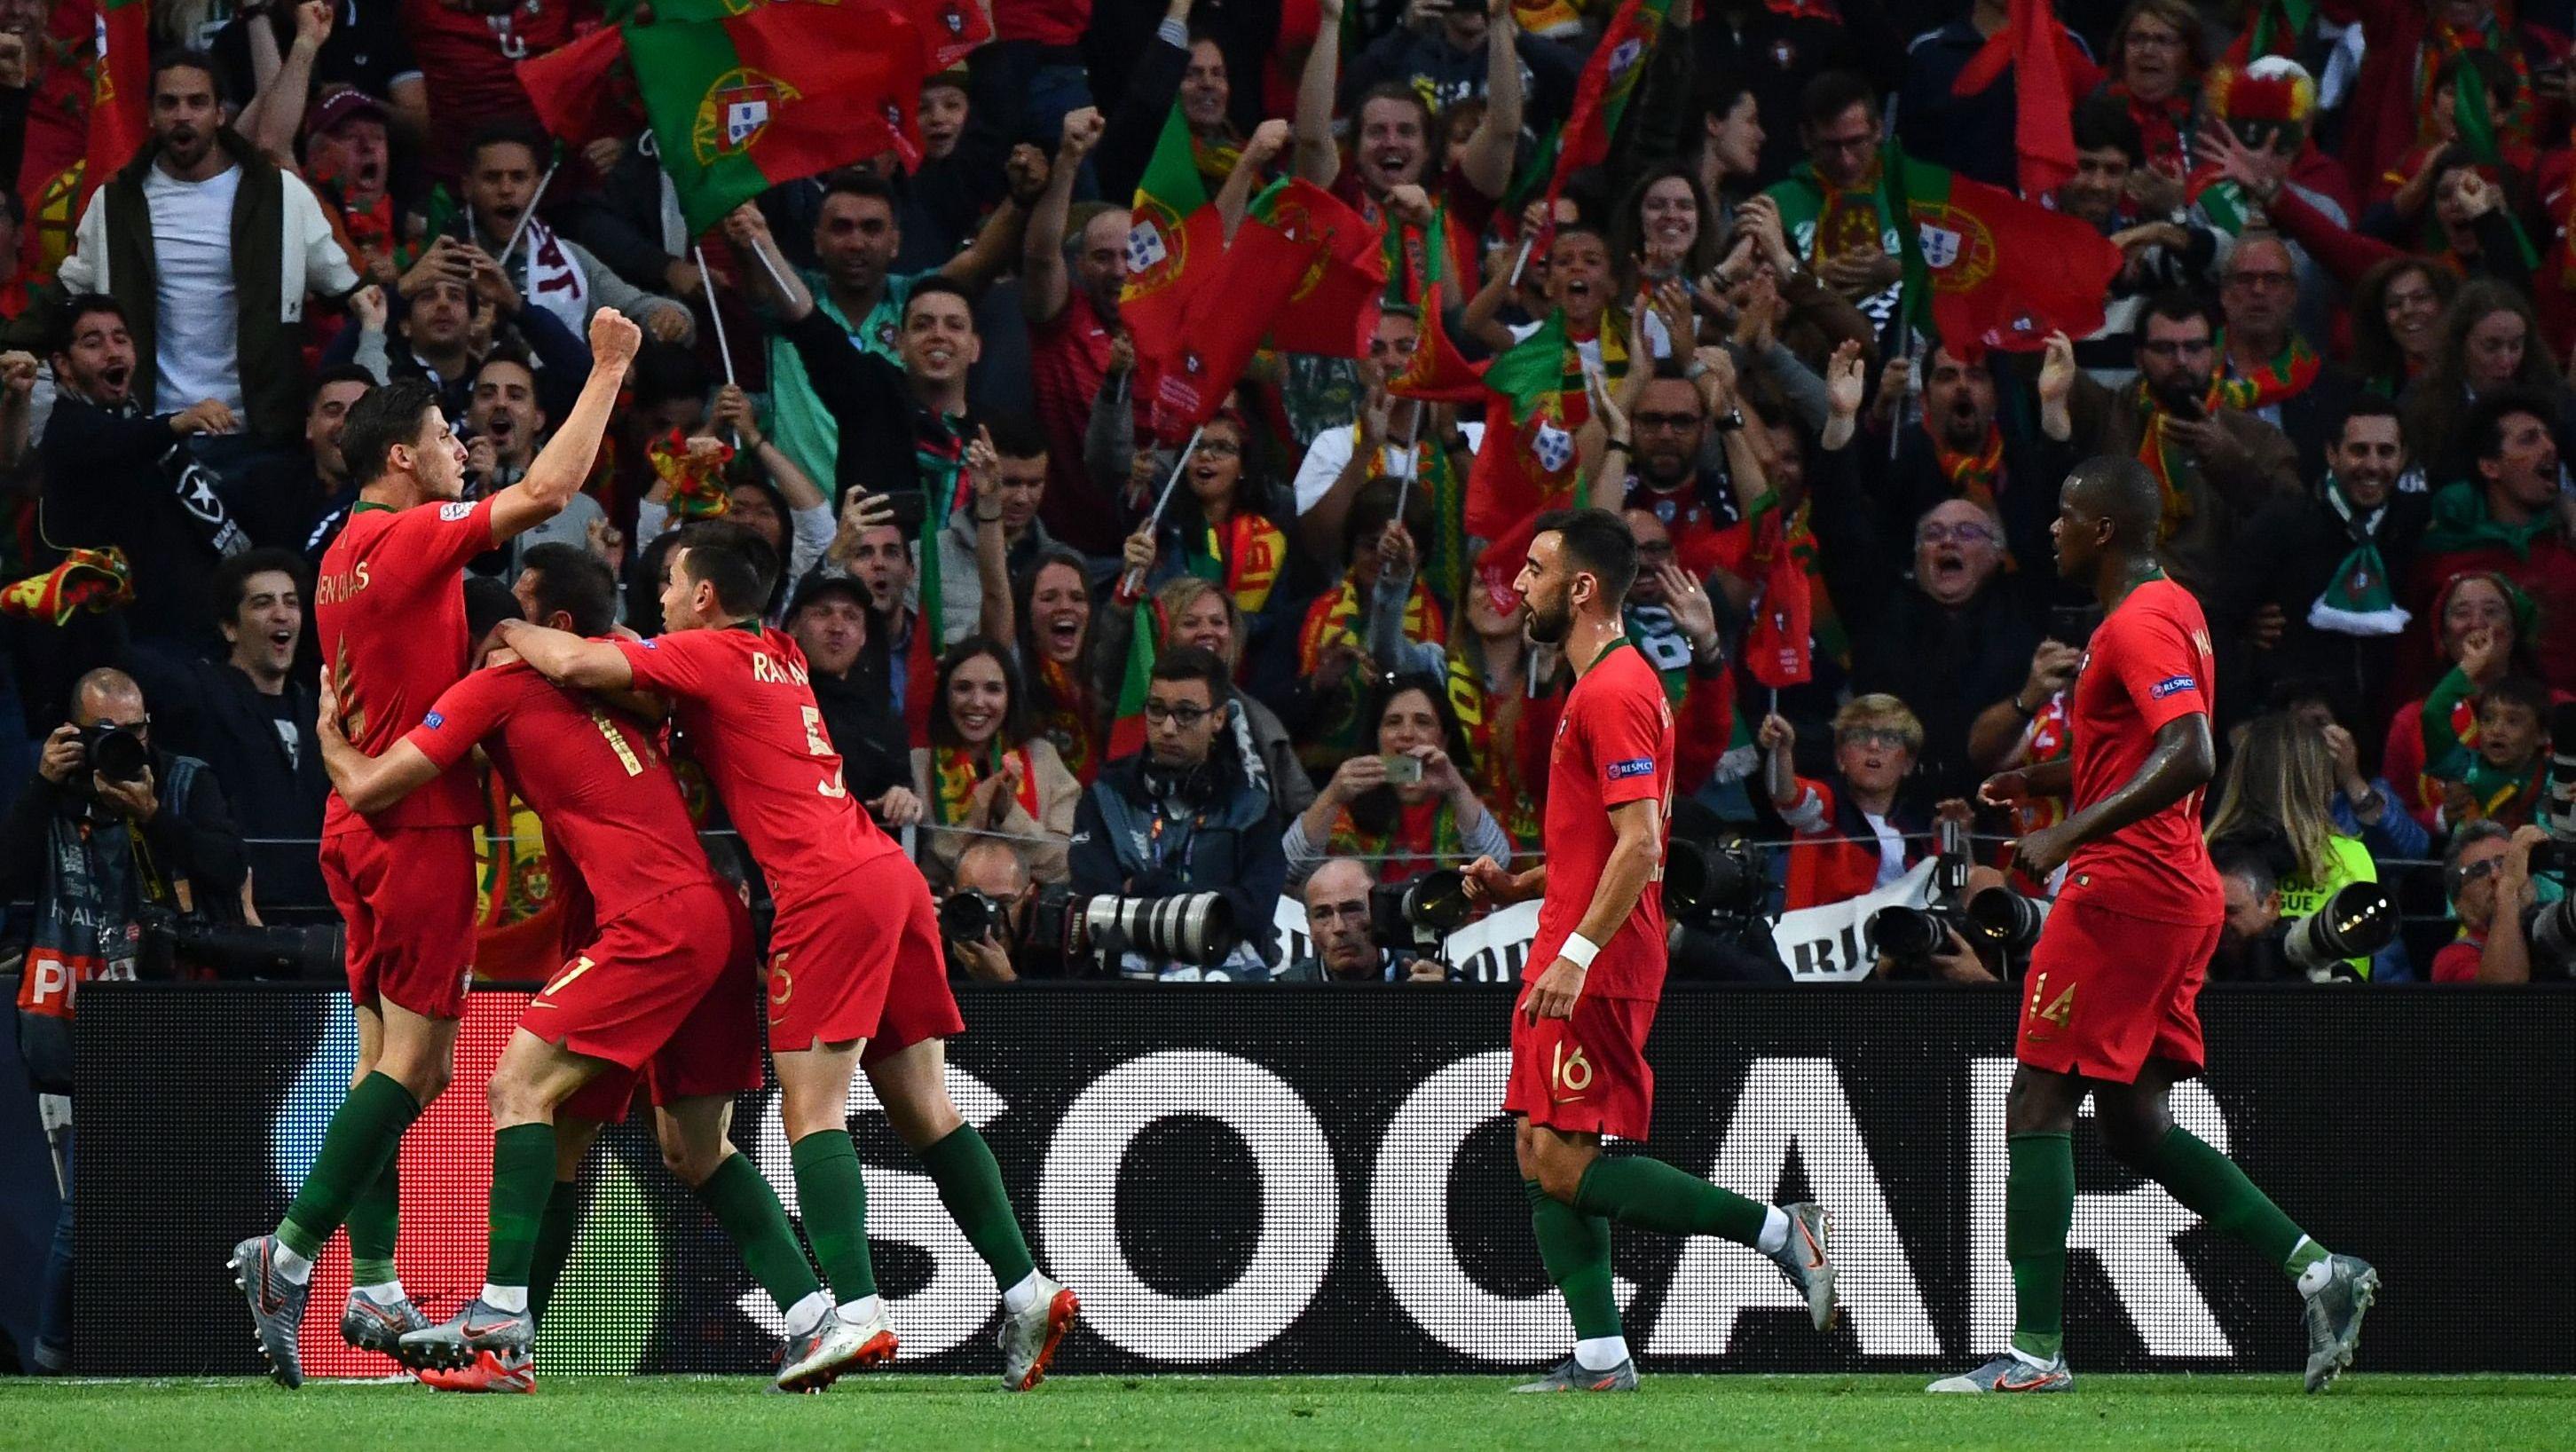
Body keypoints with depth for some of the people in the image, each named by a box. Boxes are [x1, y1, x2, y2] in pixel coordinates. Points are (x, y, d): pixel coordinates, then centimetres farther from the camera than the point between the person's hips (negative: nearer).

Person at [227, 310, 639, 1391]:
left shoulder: (347, 555, 14)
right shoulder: (412, 539, -14)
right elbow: (546, 492, -21)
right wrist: (609, 370, -13)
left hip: (362, 821, 9)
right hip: (419, 828, -9)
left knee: (392, 1060, 9)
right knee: (416, 1059, -7)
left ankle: (374, 1291, 8)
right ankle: (289, 1255, -12)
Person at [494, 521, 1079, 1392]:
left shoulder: (708, 655, -2)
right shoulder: (781, 658, 22)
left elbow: (574, 665, -10)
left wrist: (515, 632, 9)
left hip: (829, 892, -8)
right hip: (889, 873, 9)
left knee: (812, 1109, -11)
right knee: (922, 1109, 10)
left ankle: (857, 1315, -24)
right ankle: (1027, 1292, 5)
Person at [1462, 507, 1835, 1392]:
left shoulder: (1612, 692, -14)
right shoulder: (1604, 684, 19)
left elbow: (1639, 845, -22)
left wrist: (1578, 953, -27)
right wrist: (1519, 886, 16)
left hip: (1596, 966, -11)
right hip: (1573, 962, 11)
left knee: (1564, 1167, -13)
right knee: (1539, 1154, 7)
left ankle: (1779, 1229, -10)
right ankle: (1600, 1359, 5)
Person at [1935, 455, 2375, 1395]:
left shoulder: (2138, 626, -15)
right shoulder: (2174, 610, 17)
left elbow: (2189, 758, -27)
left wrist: (2068, 835, -29)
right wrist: (2045, 781, 25)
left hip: (2122, 889, -10)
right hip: (2179, 894, 10)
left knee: (2038, 1106, -6)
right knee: (2135, 1122, 13)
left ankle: (2036, 1350, -9)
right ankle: (2317, 1271, 5)